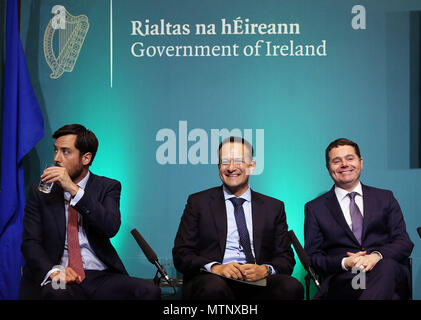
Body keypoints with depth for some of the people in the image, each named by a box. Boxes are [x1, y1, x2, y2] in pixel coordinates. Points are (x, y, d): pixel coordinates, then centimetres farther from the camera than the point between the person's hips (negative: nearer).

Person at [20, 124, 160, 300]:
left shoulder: (107, 187, 8)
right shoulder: (40, 192, 10)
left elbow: (111, 228, -11)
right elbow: (30, 242, 2)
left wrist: (74, 190, -18)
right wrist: (53, 270, -19)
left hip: (101, 277, 1)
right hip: (61, 279, 0)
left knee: (149, 291, -27)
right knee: (56, 293, -37)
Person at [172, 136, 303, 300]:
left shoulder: (274, 207, 17)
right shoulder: (198, 202, 11)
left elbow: (286, 258, 12)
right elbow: (181, 254, 4)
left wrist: (265, 270, -11)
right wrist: (215, 268, -15)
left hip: (258, 281, 3)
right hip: (214, 280, -3)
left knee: (292, 286, -29)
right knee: (214, 287, -38)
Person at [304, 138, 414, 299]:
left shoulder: (384, 198, 20)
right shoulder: (315, 208, 16)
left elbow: (405, 243, 11)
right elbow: (312, 256, 10)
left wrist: (377, 255, -12)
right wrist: (344, 262, -11)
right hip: (342, 281, -2)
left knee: (388, 267, -37)